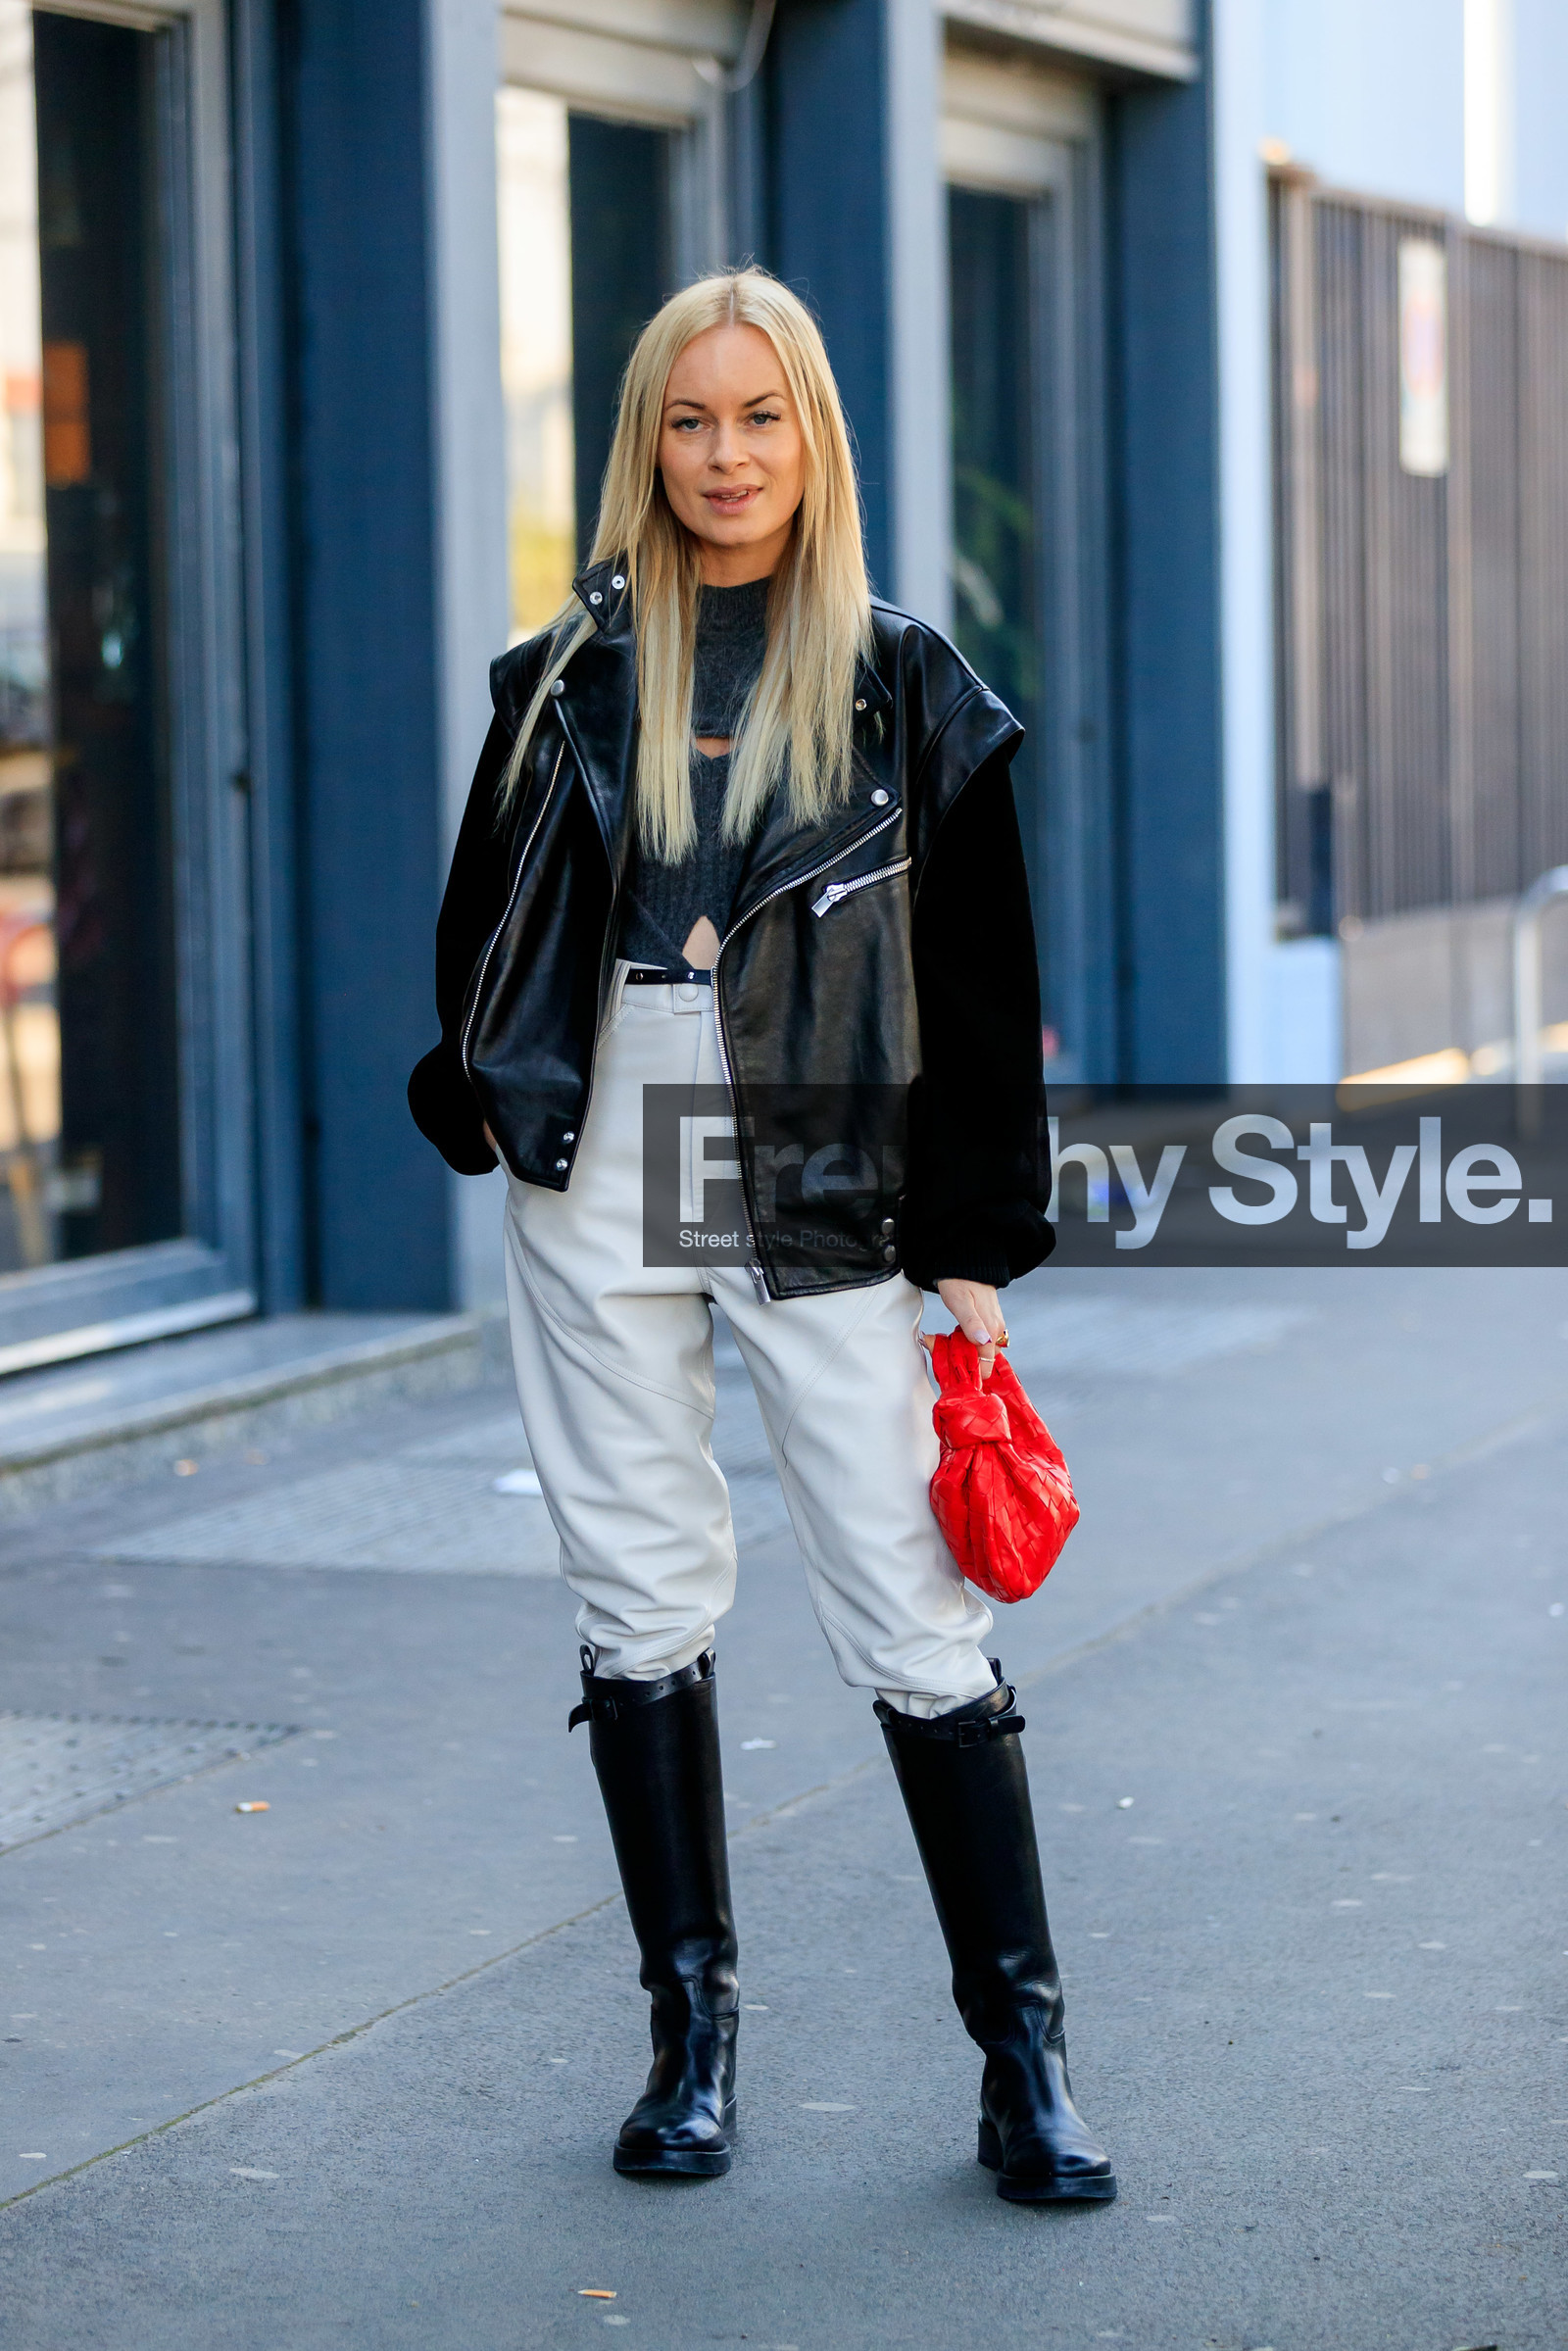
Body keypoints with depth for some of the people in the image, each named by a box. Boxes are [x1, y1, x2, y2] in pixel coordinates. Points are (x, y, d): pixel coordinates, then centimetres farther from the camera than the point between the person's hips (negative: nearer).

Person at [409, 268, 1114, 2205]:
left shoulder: (903, 688, 2)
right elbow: (482, 932, 19)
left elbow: (982, 991, 2)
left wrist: (976, 1246, -2)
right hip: (603, 1178, 3)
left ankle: (1025, 2050, 2)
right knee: (641, 1605, 5)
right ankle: (693, 2029, 16)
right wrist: (493, 1106, 6)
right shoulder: (570, 681, 8)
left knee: (913, 1617, -5)